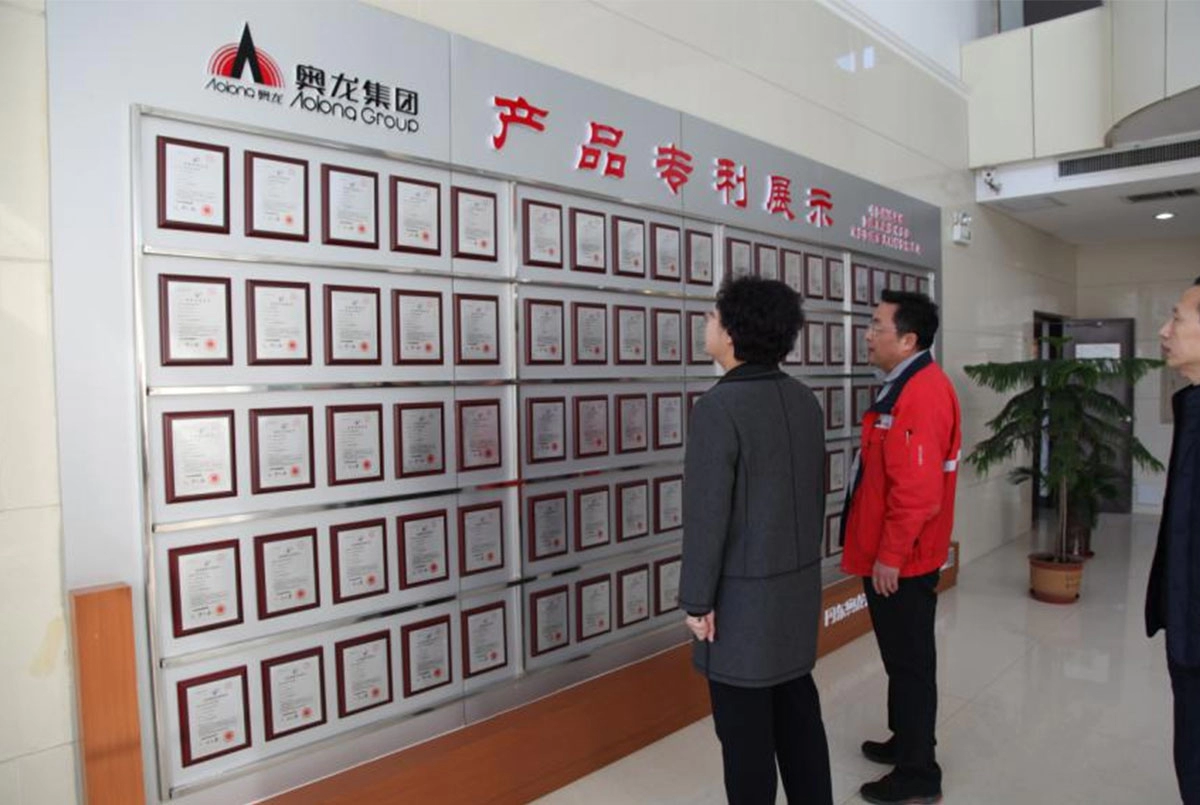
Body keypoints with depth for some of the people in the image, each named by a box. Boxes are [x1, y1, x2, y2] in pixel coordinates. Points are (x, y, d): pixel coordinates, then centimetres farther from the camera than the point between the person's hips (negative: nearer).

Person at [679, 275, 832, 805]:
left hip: (742, 595, -8)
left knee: (744, 727, 8)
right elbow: (818, 492, 11)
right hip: (799, 583, 8)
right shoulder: (804, 400, 3)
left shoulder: (718, 407, -21)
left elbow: (707, 516, -20)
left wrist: (697, 600, -11)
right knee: (797, 708, 20)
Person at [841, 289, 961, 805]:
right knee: (902, 657, 21)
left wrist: (890, 555, -20)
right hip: (894, 555, 10)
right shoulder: (905, 385, 11)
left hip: (902, 561, -10)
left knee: (910, 662, 4)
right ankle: (905, 742, 37)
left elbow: (917, 489, -26)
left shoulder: (921, 394, -21)